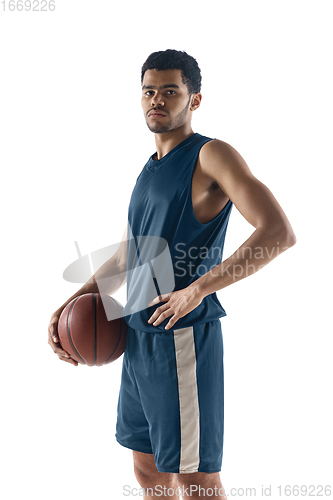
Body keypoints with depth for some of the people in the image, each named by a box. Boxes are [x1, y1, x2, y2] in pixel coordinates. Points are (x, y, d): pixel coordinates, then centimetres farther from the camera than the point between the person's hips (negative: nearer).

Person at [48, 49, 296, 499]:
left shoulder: (212, 155, -9)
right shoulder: (149, 170, 17)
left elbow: (280, 233, -22)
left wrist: (198, 289, -24)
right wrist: (70, 304, 13)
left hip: (183, 337, -8)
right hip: (140, 337, 9)